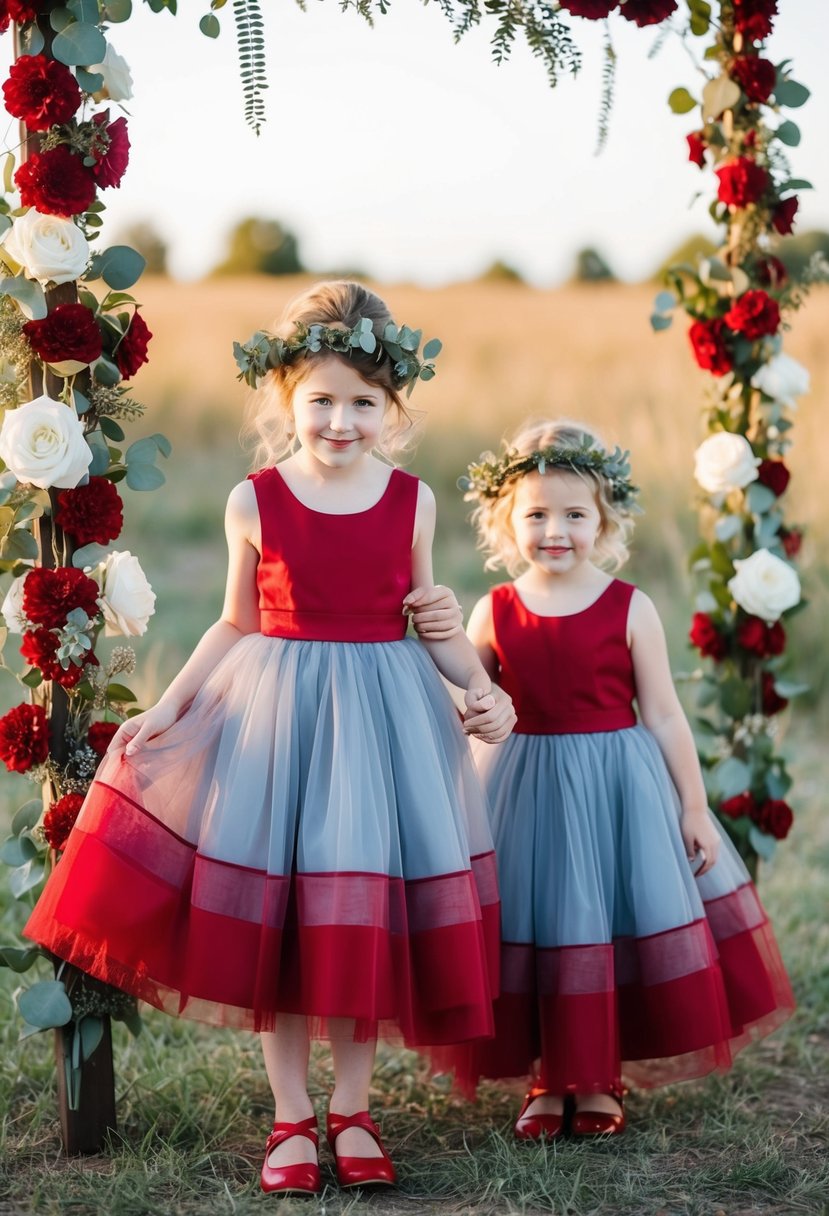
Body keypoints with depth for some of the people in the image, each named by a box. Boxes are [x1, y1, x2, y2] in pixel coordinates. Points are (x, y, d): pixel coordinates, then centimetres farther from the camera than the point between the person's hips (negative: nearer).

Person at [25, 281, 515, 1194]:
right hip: (274, 715, -1)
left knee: (367, 920, 5)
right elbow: (236, 625, 7)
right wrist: (166, 707, 1)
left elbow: (427, 623, 9)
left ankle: (351, 1108, 20)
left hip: (384, 715, 1)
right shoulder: (255, 503, -3)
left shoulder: (412, 501, 0)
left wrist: (483, 690, -2)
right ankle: (291, 1117, 15)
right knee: (273, 917, 2)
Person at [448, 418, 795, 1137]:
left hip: (619, 787, -1)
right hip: (526, 794, 1)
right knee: (535, 931, 6)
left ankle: (599, 1080, 21)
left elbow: (663, 714, -1)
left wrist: (694, 808, 0)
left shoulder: (629, 609, -5)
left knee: (613, 929, 5)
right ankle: (547, 1082, 22)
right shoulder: (494, 614, -1)